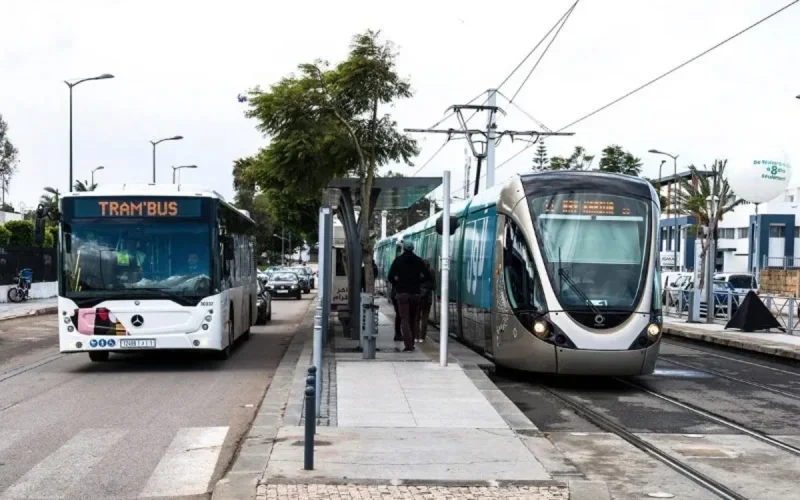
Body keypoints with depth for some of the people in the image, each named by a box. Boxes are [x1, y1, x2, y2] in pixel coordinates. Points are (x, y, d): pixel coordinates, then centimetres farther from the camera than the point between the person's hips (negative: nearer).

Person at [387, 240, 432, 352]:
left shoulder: (398, 260, 0)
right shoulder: (419, 261, 5)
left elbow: (391, 277, -6)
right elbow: (428, 276, 1)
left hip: (402, 293, -2)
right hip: (415, 293, 2)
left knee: (405, 319, -5)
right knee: (413, 319, 14)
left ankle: (408, 345, -16)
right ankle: (411, 343, 16)